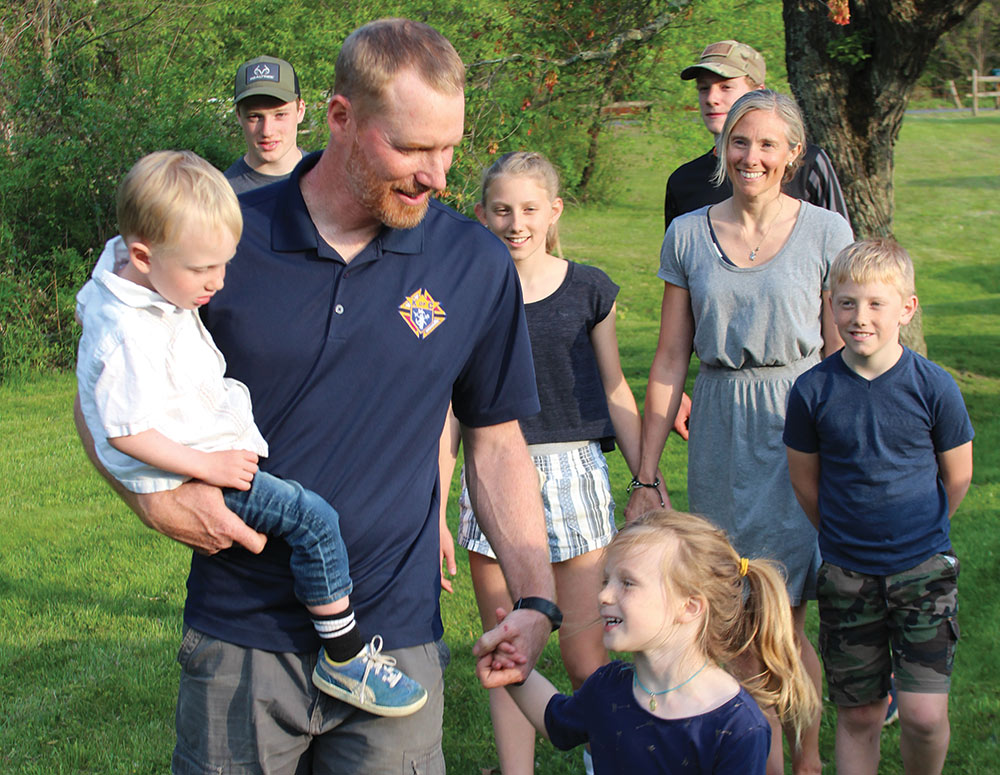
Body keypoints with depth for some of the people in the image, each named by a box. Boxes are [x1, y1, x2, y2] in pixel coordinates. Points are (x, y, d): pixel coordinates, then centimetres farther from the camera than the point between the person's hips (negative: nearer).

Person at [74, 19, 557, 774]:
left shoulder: (477, 264, -1)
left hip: (396, 640, 1)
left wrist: (536, 599, -3)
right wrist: (155, 496, -12)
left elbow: (496, 439, 7)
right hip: (240, 641, 0)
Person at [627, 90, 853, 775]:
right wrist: (645, 474, 6)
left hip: (801, 427, -2)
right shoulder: (688, 236, 6)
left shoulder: (826, 233, 0)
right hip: (721, 433, 2)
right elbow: (670, 360, 8)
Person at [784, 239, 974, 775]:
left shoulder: (932, 386, -9)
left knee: (923, 713, -7)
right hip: (846, 573, 1)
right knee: (857, 716, 7)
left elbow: (957, 476, 5)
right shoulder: (813, 390, -7)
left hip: (922, 569, -1)